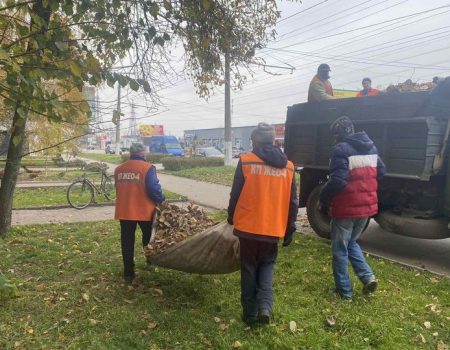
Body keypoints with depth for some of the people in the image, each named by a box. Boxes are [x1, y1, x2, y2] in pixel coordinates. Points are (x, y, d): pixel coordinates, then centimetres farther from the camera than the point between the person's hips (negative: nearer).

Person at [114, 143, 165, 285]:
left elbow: (118, 189, 16)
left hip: (124, 211, 4)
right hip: (144, 210, -4)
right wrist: (161, 200, 0)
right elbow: (153, 189, -18)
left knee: (127, 242, 11)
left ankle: (128, 274, 14)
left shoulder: (119, 169, 6)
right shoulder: (147, 168, -13)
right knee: (148, 238, 20)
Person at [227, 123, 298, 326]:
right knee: (267, 265, 21)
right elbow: (292, 202, 5)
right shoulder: (288, 167, 3)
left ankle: (249, 314, 20)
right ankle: (265, 306, 3)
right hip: (273, 228, 2)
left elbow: (235, 194, -4)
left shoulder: (246, 161, -8)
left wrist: (231, 218, 13)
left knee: (249, 269, 13)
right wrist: (290, 229, 13)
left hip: (248, 226, -2)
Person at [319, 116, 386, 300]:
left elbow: (337, 181, -24)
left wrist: (323, 199, -10)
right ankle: (367, 276, 12)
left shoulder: (341, 149, -18)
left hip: (345, 208, -7)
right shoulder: (371, 148, 8)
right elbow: (381, 172, 17)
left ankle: (344, 290, 16)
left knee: (340, 250, 8)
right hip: (367, 206, 8)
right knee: (351, 242, 26)